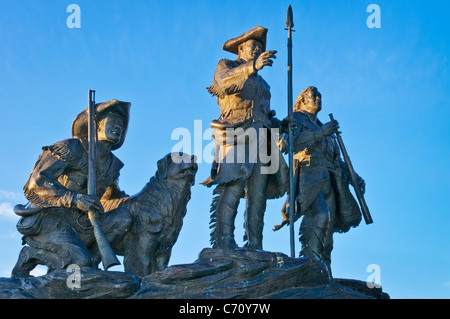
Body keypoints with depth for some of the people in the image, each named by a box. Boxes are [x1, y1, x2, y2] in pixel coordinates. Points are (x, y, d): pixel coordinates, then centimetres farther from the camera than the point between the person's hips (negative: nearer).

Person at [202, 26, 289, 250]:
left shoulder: (261, 83, 33)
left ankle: (255, 246, -6)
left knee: (258, 196, -3)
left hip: (261, 138, 7)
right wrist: (253, 66, -28)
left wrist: (278, 124, 9)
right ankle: (224, 244, -29)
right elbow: (225, 82, -13)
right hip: (237, 135, -7)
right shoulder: (226, 66, 13)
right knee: (232, 189, -21)